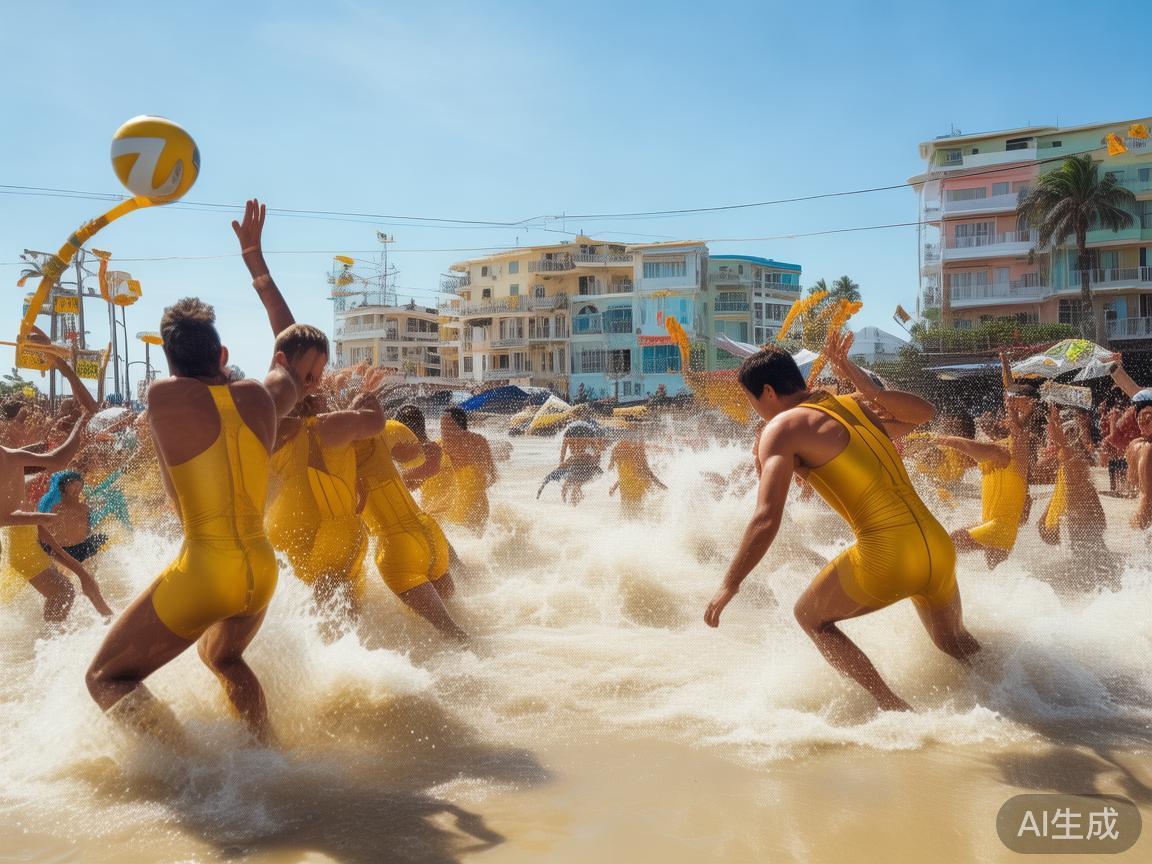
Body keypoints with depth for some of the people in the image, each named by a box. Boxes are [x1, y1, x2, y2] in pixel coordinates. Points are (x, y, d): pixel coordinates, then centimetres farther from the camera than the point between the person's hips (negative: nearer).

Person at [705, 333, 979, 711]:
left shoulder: (783, 428, -2)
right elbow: (923, 411, 35)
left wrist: (729, 584, -4)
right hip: (939, 548, 7)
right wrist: (853, 373, 27)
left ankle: (894, 706, 10)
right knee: (954, 641, 33)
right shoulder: (858, 405, 17)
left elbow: (766, 520, -12)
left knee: (810, 616, 20)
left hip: (885, 558, -7)